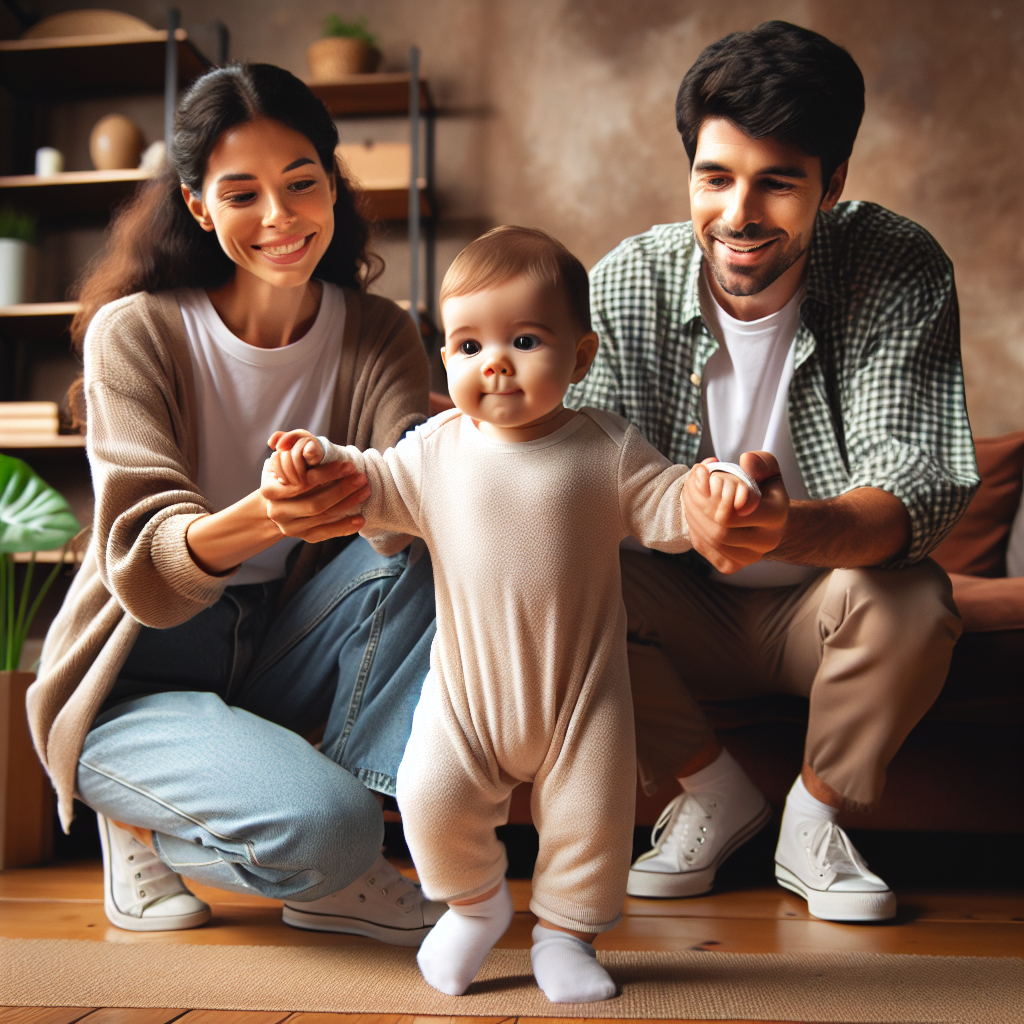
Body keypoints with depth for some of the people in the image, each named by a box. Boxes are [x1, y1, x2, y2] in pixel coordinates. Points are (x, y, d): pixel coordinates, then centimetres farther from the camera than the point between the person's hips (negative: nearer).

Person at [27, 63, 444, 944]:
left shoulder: (376, 334, -3)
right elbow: (142, 571, -25)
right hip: (137, 680, -4)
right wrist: (257, 521, -47)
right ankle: (139, 822, 3)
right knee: (322, 828, -30)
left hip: (276, 654, 5)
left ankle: (335, 874, -14)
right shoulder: (136, 333, -14)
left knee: (431, 549, -23)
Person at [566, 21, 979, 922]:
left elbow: (920, 487, -28)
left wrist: (791, 530, -51)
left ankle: (815, 817, -2)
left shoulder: (903, 274, -18)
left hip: (825, 606, -1)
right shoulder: (625, 286, -14)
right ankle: (717, 795, -1)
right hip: (682, 612, 2)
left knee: (910, 601, -33)